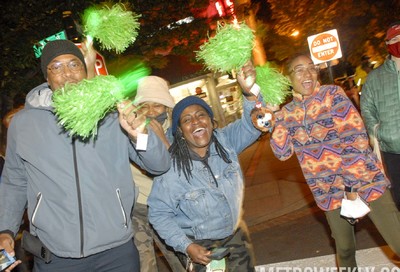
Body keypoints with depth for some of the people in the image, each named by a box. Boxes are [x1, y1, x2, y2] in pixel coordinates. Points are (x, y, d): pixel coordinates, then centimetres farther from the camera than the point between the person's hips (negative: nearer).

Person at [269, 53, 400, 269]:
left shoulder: (332, 94, -8)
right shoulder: (286, 113, 4)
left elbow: (355, 138, -14)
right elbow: (283, 153, -1)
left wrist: (353, 185, -17)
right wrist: (275, 122, -12)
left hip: (364, 180, -3)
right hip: (329, 191, 3)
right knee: (344, 248, 15)